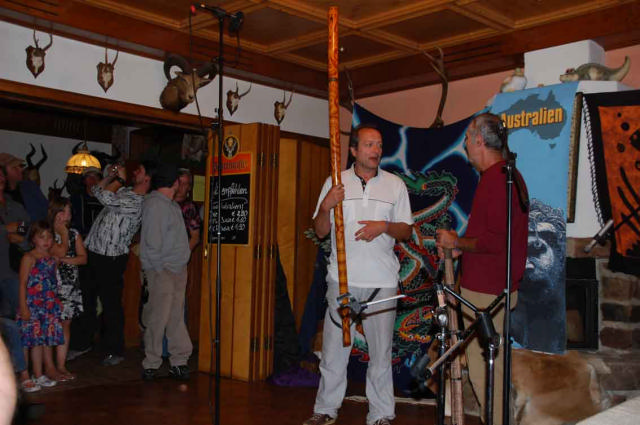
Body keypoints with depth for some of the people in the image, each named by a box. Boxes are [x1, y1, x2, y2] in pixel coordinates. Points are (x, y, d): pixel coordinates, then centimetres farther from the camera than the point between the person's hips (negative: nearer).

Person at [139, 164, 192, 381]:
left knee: (176, 318, 12)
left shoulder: (171, 204, 16)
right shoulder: (155, 204, -13)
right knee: (158, 318, -3)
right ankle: (151, 364, 8)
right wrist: (159, 267, -15)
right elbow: (152, 241, -17)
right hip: (162, 270, -9)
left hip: (178, 270, 9)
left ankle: (179, 362, 19)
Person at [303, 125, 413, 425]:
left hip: (382, 279, 0)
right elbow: (320, 231, 7)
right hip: (342, 278, 0)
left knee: (380, 349, 5)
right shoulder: (335, 183, 7)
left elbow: (406, 231, 8)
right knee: (334, 346, 5)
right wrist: (326, 207, -12)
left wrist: (384, 226, -13)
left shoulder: (395, 185, 7)